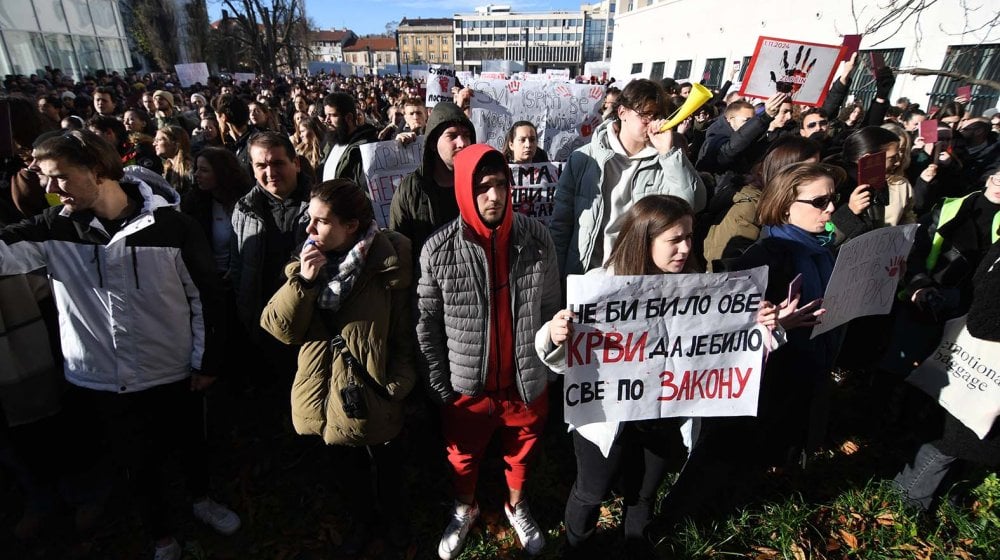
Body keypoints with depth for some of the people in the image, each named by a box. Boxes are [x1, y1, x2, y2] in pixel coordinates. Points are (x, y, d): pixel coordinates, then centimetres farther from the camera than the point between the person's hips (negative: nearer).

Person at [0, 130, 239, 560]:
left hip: (174, 373, -2)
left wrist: (206, 361, -6)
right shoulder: (55, 227, -6)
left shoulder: (171, 225, -15)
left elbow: (203, 295, -9)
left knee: (190, 444, 21)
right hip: (101, 382, 2)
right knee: (139, 464, 19)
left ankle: (202, 500, 52)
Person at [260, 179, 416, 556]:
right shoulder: (307, 262, -2)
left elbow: (405, 334, -12)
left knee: (386, 462, 22)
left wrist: (397, 386, -14)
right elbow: (278, 327, -8)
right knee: (349, 465, 26)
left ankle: (394, 518, 51)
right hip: (327, 390, 4)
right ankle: (363, 520, 53)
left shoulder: (385, 264, -17)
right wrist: (303, 281, -21)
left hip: (370, 391, -4)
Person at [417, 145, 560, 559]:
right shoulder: (438, 250, -16)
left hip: (527, 381, 2)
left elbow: (551, 307, 0)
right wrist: (439, 386, -4)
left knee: (522, 453, 25)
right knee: (463, 458, 23)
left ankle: (517, 506, 57)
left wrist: (549, 366, 3)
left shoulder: (537, 238, -11)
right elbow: (427, 323, -7)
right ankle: (464, 508, 56)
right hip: (466, 385, -1)